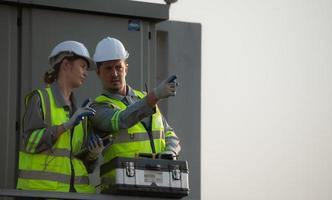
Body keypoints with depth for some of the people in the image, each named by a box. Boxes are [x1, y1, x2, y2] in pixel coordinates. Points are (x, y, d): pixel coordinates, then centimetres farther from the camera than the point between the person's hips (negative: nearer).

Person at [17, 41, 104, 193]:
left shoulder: (78, 111, 17)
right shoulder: (39, 99, -2)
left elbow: (83, 163, 16)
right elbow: (31, 143, -15)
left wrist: (94, 152, -6)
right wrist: (68, 124, -20)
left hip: (74, 192, 7)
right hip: (41, 191, -7)